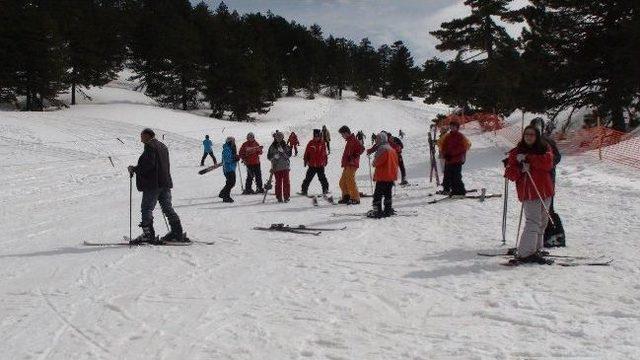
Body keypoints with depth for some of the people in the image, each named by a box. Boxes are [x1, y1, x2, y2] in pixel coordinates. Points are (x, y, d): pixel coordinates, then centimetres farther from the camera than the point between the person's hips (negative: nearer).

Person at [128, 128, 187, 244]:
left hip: (152, 184, -9)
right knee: (167, 207, 11)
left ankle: (148, 234, -10)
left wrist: (134, 169, -9)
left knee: (146, 209, -5)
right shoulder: (163, 146, 19)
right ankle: (177, 233, 9)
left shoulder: (149, 146, -9)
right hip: (165, 183, 9)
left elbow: (148, 164, -20)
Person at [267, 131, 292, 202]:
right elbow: (269, 156, 6)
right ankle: (279, 197, 8)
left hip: (285, 166, 1)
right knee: (278, 182, 1)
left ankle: (286, 197, 5)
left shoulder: (285, 146, 7)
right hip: (276, 167, -1)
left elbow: (289, 155, 9)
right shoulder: (272, 147, 5)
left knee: (286, 181, -2)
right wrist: (274, 157, -14)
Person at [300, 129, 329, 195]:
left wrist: (325, 161, 19)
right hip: (312, 165, -1)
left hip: (320, 165, 1)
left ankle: (325, 189, 16)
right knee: (308, 178, 4)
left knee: (322, 178, 3)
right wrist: (306, 160, 1)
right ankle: (304, 190, 13)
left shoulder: (322, 143, 4)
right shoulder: (311, 143, -2)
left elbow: (324, 153, 15)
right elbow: (306, 153, 3)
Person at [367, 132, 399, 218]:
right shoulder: (392, 150, 13)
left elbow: (377, 162, -18)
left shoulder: (382, 149, -15)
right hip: (391, 176, 9)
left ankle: (377, 211, -9)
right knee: (388, 194, 16)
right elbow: (396, 163, 16)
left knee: (377, 195, -5)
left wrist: (374, 163, 5)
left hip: (382, 176, -9)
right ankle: (388, 210, 20)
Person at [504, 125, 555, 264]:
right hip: (529, 193, -4)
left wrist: (528, 158, -17)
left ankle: (534, 249, 24)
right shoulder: (516, 152, 3)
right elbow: (510, 174, -2)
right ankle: (524, 254, -12)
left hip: (545, 191, 4)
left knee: (542, 221, 11)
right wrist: (520, 169, -21)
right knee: (533, 222, -14)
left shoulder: (545, 149, 8)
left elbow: (548, 162, -13)